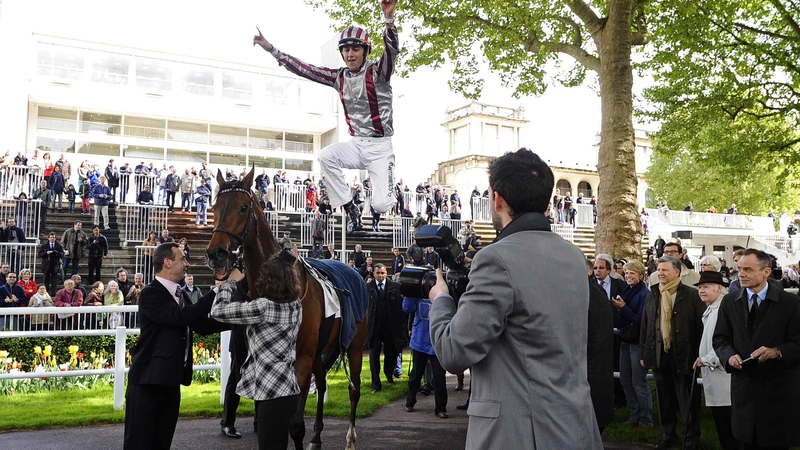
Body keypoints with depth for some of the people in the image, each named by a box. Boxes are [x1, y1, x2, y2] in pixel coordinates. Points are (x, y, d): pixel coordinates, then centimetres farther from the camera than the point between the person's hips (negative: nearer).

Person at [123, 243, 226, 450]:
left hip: (170, 381, 8)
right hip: (147, 381, -8)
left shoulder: (179, 294, 11)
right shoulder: (151, 293, -15)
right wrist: (216, 292, -24)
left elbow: (203, 325, 12)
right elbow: (180, 317, -28)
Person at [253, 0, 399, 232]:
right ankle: (351, 209, -12)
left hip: (380, 146, -4)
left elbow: (392, 50, -27)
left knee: (381, 204, -16)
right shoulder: (339, 76, 5)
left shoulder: (377, 71, -8)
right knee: (325, 156, -27)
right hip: (356, 144, 4)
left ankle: (388, 198, 26)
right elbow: (305, 69, 7)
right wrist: (271, 48, 3)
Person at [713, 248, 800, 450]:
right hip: (743, 386, 3)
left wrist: (776, 351, -25)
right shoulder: (729, 301, 5)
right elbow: (720, 339, 8)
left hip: (778, 388, -3)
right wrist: (729, 355, -12)